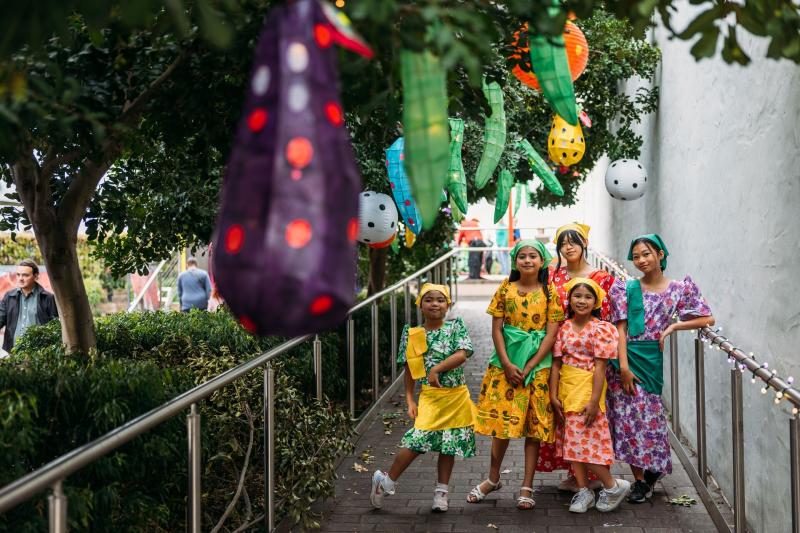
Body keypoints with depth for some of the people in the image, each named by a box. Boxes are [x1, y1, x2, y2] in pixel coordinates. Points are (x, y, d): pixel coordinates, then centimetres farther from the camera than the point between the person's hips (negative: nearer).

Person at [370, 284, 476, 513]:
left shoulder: (456, 327, 0)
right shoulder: (412, 335, 1)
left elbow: (462, 355, -14)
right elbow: (409, 370, 6)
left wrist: (437, 369, -21)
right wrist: (410, 400, 0)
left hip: (456, 397, 1)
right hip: (430, 397, -1)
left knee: (449, 446, 9)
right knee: (416, 442, -12)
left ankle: (441, 492, 25)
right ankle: (386, 480, 7)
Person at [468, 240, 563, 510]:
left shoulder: (550, 292, -1)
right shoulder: (506, 288, 3)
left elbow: (551, 333, -6)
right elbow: (496, 328, 1)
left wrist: (528, 367, -12)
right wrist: (507, 364, -10)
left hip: (538, 364, -1)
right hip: (506, 361, 1)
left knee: (534, 425, 2)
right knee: (501, 418, 6)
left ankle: (527, 486, 9)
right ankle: (493, 478, 22)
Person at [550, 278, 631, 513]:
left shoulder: (600, 328, -8)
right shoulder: (565, 327, 6)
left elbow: (600, 366, -12)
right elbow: (556, 362, 6)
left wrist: (594, 400, -17)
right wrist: (554, 395, 0)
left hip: (588, 387, -5)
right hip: (566, 389, 6)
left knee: (585, 439, -8)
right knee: (572, 440, 8)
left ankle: (613, 486, 10)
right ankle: (584, 491, 18)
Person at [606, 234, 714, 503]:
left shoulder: (679, 288, 5)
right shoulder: (624, 288, 3)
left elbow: (708, 319, 5)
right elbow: (621, 328, -4)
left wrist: (674, 326, -5)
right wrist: (623, 366, -13)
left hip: (651, 359, 0)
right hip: (624, 358, 0)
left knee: (648, 413, 1)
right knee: (629, 415, -2)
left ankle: (652, 469, 25)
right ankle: (641, 479, 8)